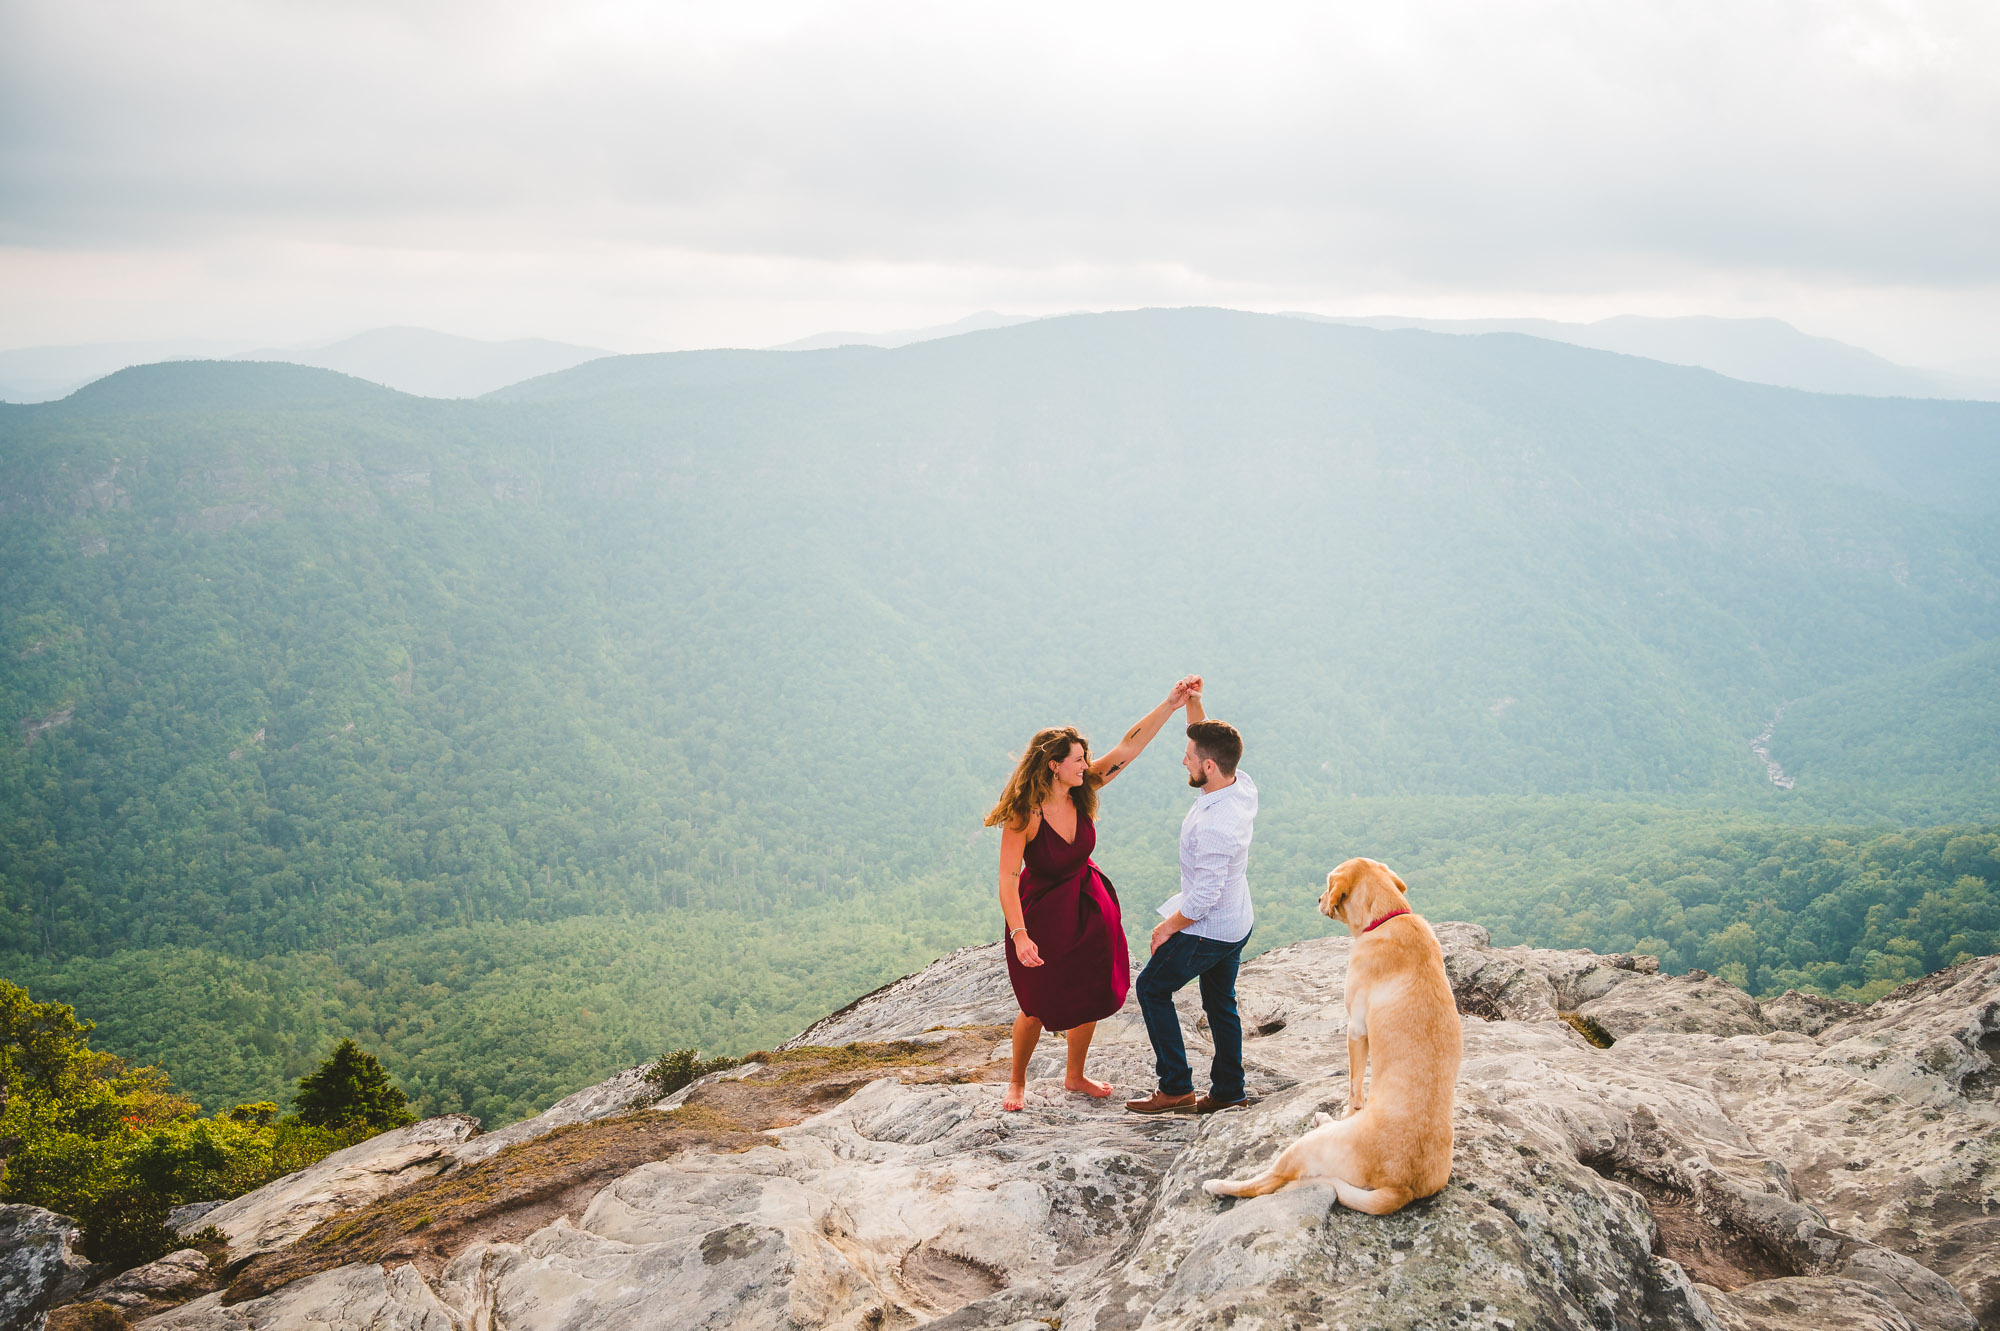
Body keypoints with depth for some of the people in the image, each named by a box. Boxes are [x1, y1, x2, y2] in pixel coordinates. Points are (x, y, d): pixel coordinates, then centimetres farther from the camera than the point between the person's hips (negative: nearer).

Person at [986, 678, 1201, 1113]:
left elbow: (1128, 747, -15)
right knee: (1038, 1007, 7)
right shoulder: (1024, 814, -27)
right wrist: (1019, 936, -34)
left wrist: (1170, 705, -22)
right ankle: (1017, 1080, 35)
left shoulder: (1083, 791, -12)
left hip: (1088, 906, 6)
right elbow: (1008, 877, -27)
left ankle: (1074, 1076, 40)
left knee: (1090, 995, 15)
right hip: (1042, 913, -6)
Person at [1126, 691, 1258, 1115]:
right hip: (1238, 923, 9)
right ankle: (1227, 1091, 31)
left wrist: (1168, 926, -13)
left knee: (1153, 988, 9)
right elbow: (1209, 745, 9)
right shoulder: (1244, 785, -10)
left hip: (1208, 930, -9)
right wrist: (1193, 705, -5)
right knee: (1220, 1001, 21)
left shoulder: (1214, 825, -35)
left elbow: (1204, 897, -29)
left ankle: (1176, 1087, 12)